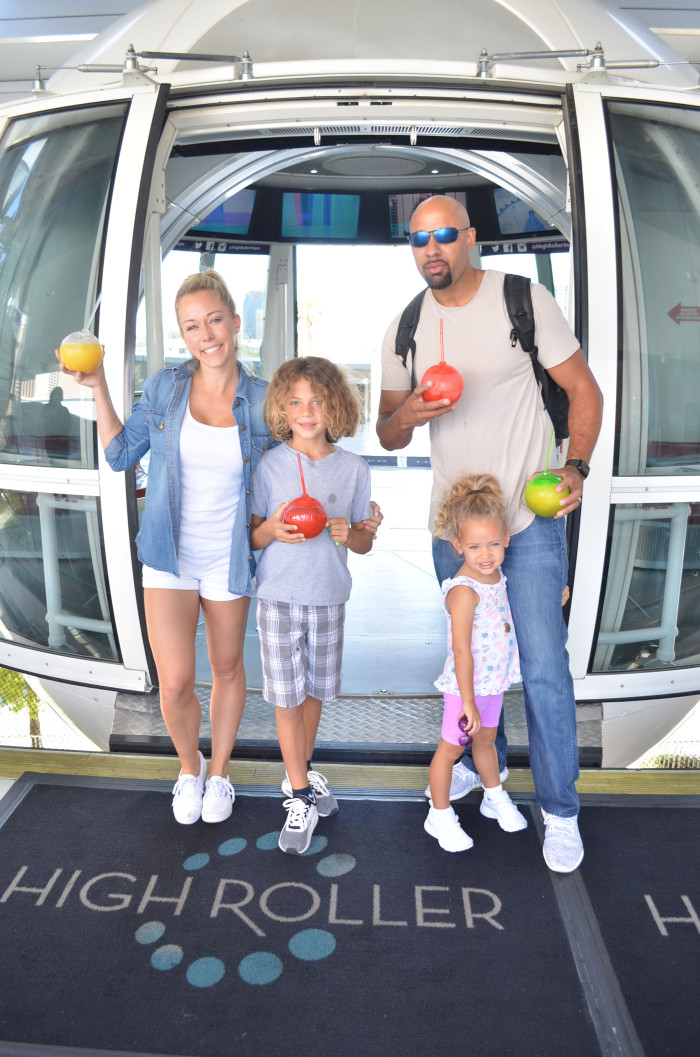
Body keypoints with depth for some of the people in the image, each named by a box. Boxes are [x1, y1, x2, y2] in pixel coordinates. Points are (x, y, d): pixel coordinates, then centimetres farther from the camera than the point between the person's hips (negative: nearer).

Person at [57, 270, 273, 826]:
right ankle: (189, 766, 29)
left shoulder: (262, 401, -6)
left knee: (227, 670, 16)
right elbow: (121, 455, 4)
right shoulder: (165, 386, -4)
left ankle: (219, 772, 40)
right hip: (169, 557, 0)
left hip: (229, 560, 0)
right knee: (175, 685, -4)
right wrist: (98, 387, -4)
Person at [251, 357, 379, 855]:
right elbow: (251, 537, 0)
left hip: (329, 598, 2)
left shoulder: (354, 468, -1)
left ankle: (301, 771, 37)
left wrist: (349, 533, -16)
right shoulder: (269, 466, -5)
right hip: (279, 596, -2)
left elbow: (365, 542, 6)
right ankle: (300, 796, 16)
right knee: (287, 696, 2)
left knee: (315, 690, 15)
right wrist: (271, 531, -21)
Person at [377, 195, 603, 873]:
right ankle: (485, 759, 42)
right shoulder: (405, 329, 5)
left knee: (543, 670, -5)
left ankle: (559, 809, 15)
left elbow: (583, 390, -2)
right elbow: (388, 436, 9)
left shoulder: (524, 301, -6)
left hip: (530, 518, -4)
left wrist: (575, 466, -17)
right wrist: (405, 417, -15)